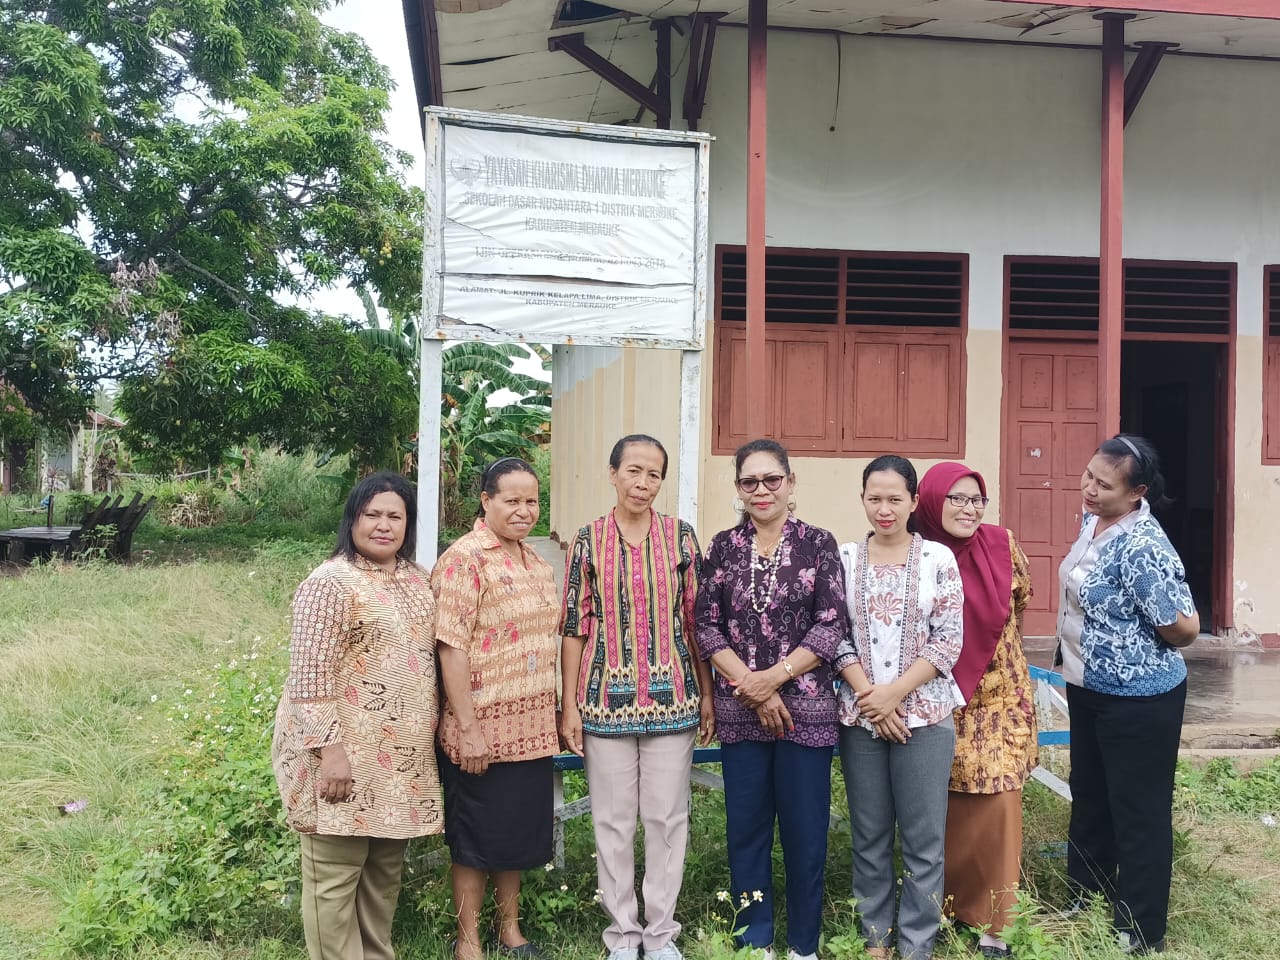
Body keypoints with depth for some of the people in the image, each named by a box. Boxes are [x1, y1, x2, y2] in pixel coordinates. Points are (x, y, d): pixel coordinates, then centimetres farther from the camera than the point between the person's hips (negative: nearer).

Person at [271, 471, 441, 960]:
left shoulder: (416, 579, 10)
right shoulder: (331, 582, -14)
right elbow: (310, 676, -19)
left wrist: (432, 734, 17)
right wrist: (329, 749, -23)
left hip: (401, 756, 8)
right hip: (346, 752, -7)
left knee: (385, 868, 17)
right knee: (336, 874, 2)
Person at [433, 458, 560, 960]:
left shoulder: (536, 561, 10)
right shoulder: (464, 559, -14)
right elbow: (451, 648, -18)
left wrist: (556, 715, 17)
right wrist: (467, 728, -21)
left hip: (532, 726, 7)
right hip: (483, 728, -7)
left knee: (520, 830, 18)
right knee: (476, 836, 7)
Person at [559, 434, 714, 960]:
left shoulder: (681, 536, 2)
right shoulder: (588, 540, 0)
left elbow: (696, 619, 5)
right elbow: (574, 625, 1)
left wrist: (707, 694, 3)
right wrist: (568, 704, -1)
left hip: (671, 698, 1)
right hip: (606, 699, 0)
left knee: (668, 817, 8)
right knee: (613, 819, 8)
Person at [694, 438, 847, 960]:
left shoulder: (817, 543, 0)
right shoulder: (723, 546, 5)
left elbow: (831, 625, -6)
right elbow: (707, 628, 0)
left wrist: (774, 677, -14)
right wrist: (751, 686, -11)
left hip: (805, 708, -2)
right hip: (739, 711, 2)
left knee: (805, 829, 5)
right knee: (745, 827, 10)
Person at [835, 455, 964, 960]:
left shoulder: (939, 558, -2)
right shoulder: (844, 558, 2)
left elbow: (949, 639, -5)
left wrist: (895, 692, -12)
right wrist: (868, 695, -11)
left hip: (924, 714, -1)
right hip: (860, 714, 2)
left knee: (923, 837, 5)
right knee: (869, 835, 11)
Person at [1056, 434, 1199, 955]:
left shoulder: (1142, 545, -27)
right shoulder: (1091, 520, 0)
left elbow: (1184, 628, -26)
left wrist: (1140, 654, -9)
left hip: (1138, 700, -9)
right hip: (1087, 688, 9)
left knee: (1139, 814, 7)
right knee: (1088, 799, 21)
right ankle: (1086, 906, 39)